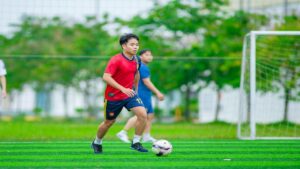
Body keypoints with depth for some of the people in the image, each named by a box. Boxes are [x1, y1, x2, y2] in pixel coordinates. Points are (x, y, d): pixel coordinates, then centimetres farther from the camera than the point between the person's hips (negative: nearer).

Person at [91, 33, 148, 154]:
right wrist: (123, 89, -34)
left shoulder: (136, 60, 0)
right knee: (109, 122, 11)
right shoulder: (116, 60, -20)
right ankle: (97, 143, 38)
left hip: (129, 94, 5)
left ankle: (136, 143, -4)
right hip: (113, 96, -5)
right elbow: (106, 77, -29)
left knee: (143, 114, -17)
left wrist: (135, 89, 26)